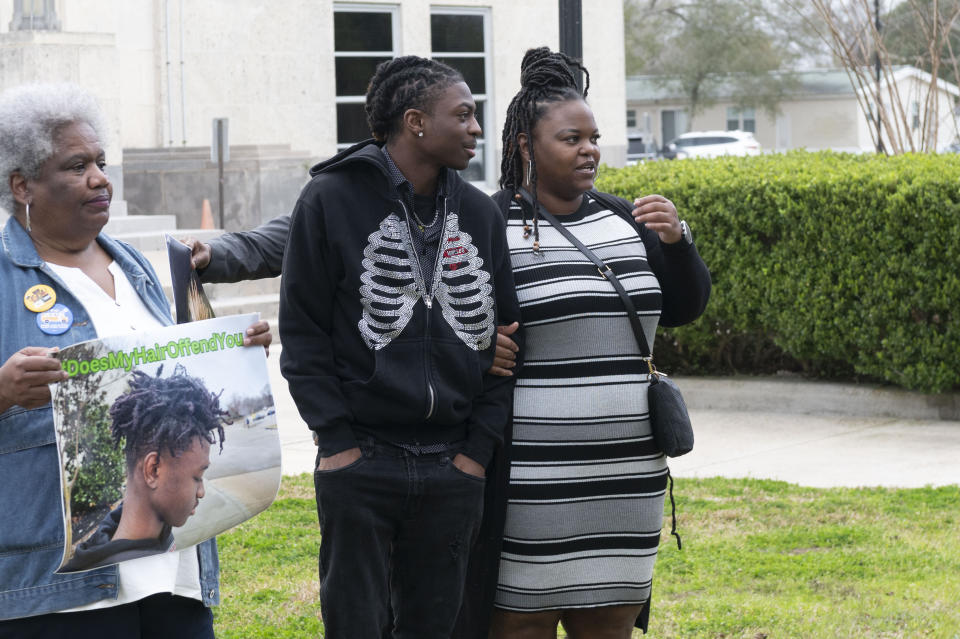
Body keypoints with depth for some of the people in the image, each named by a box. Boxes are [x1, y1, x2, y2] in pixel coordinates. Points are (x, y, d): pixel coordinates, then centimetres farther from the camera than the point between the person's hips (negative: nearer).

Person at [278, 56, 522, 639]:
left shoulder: (481, 213, 9)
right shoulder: (332, 199, -4)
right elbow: (302, 330, -3)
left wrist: (480, 445, 1)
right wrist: (337, 437, -9)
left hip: (453, 468, 4)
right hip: (359, 464, -4)